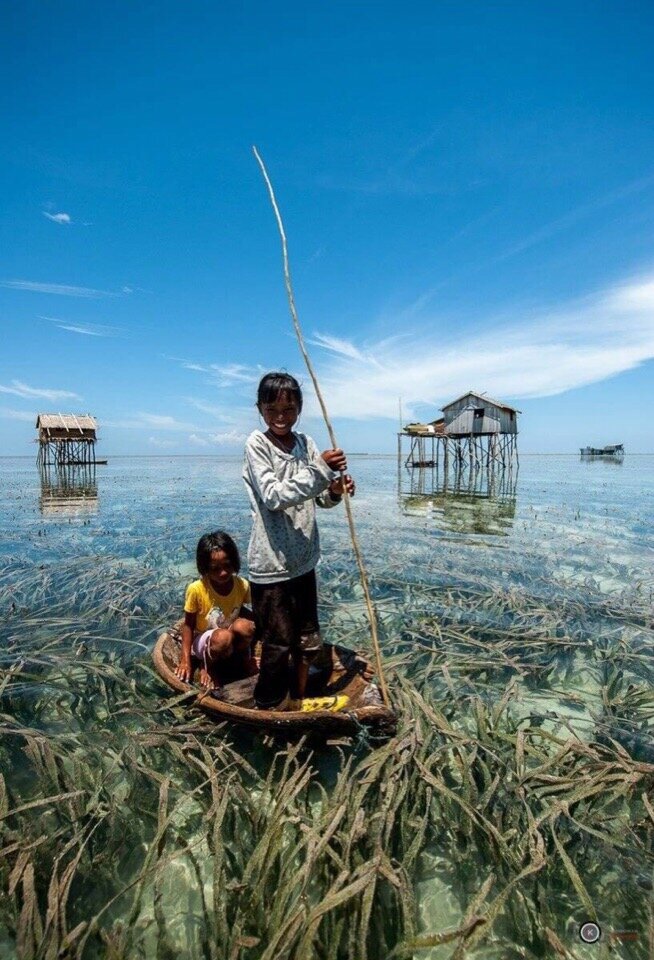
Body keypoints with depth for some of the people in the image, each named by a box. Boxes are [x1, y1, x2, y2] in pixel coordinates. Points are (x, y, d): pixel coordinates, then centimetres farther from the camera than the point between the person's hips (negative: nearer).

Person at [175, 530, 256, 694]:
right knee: (223, 638, -38)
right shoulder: (196, 589, -22)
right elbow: (188, 624, -11)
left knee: (244, 626, -33)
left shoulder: (242, 585, -15)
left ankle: (243, 657, -1)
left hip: (233, 641, 2)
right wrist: (185, 660, -11)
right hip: (203, 641, -2)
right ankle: (208, 667, -4)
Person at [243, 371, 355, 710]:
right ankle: (268, 706, 31)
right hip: (271, 563, -6)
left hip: (303, 558, 6)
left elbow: (319, 499, 8)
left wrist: (335, 491, -14)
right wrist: (320, 469, -26)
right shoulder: (256, 443, -11)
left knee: (308, 641, 18)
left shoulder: (306, 443, 4)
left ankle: (298, 702, 40)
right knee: (278, 644, 7)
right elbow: (273, 497, -21)